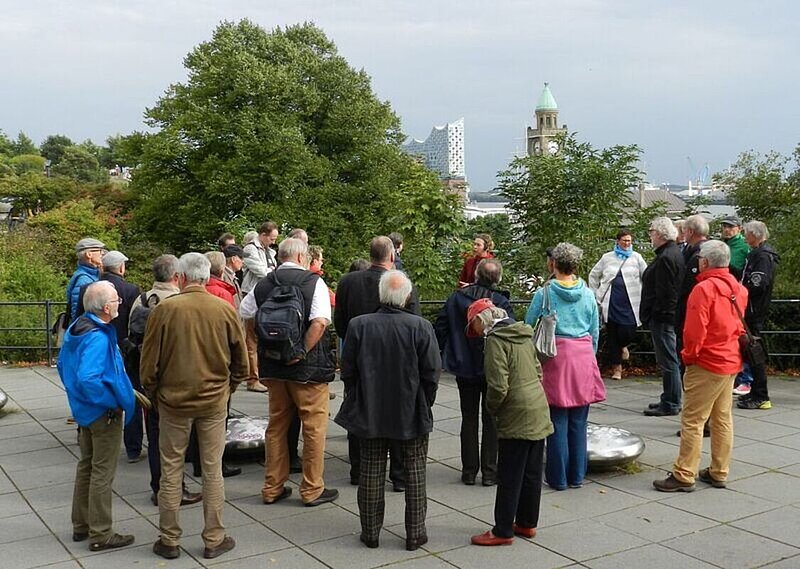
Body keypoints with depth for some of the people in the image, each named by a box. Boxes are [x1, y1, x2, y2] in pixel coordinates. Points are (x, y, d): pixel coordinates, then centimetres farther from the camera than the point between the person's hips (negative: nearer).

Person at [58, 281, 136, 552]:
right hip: (103, 414, -10)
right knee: (102, 473, 1)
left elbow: (62, 365, 14)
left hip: (84, 409, 10)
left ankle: (81, 526, 33)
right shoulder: (98, 337, -26)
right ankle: (100, 534, 11)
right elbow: (88, 379, -35)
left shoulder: (75, 329, 3)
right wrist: (113, 402, -23)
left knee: (86, 466, 20)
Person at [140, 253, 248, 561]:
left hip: (173, 399, -1)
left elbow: (149, 362, -6)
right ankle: (214, 540, 18)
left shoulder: (164, 309, -11)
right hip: (214, 400, 1)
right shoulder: (225, 310, -6)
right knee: (212, 471, 10)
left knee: (171, 472, 10)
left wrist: (153, 392, 11)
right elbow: (241, 362, 3)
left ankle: (169, 541, 19)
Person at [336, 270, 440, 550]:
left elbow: (348, 372, -3)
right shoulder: (421, 327, -13)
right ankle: (415, 534, 17)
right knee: (415, 471, 11)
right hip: (412, 413, -1)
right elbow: (432, 374, -8)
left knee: (371, 471, 11)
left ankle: (370, 532, 20)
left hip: (370, 412, 1)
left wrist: (358, 402, 11)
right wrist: (424, 406, 7)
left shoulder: (358, 325, -9)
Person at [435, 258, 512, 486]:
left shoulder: (456, 298, -4)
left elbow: (440, 329, -1)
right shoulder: (501, 303, -13)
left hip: (464, 368, 2)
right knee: (491, 420, 9)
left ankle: (469, 471, 17)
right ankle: (489, 471, 11)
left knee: (469, 419, 13)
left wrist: (438, 358, 10)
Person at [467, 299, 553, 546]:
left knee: (509, 478, 0)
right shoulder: (523, 335, 12)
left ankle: (503, 531, 7)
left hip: (517, 418, -9)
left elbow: (498, 386, -20)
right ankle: (527, 523, 26)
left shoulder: (496, 340, -14)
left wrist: (492, 407, 0)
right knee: (532, 473, 15)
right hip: (539, 413, 9)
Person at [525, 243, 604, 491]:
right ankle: (577, 476, 17)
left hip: (556, 357, -3)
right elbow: (595, 332, 11)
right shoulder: (588, 294, 3)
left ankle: (558, 477, 9)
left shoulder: (544, 293, -5)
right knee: (579, 421, 9)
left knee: (558, 421, 3)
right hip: (583, 357, 3)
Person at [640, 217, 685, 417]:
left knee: (668, 361, -4)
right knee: (670, 360, 17)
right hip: (671, 315, 11)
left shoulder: (665, 258, -19)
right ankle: (670, 400, 26)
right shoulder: (676, 253, 14)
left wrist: (654, 315, -18)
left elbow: (664, 293, -22)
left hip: (663, 317, -11)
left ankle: (671, 404, 2)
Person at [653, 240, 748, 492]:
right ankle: (719, 473, 22)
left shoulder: (704, 289, -18)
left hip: (707, 365, -9)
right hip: (732, 362, 9)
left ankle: (684, 476, 0)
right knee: (722, 418, 14)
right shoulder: (738, 289, 7)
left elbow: (695, 331, -20)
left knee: (692, 421, -4)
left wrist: (688, 356, -7)